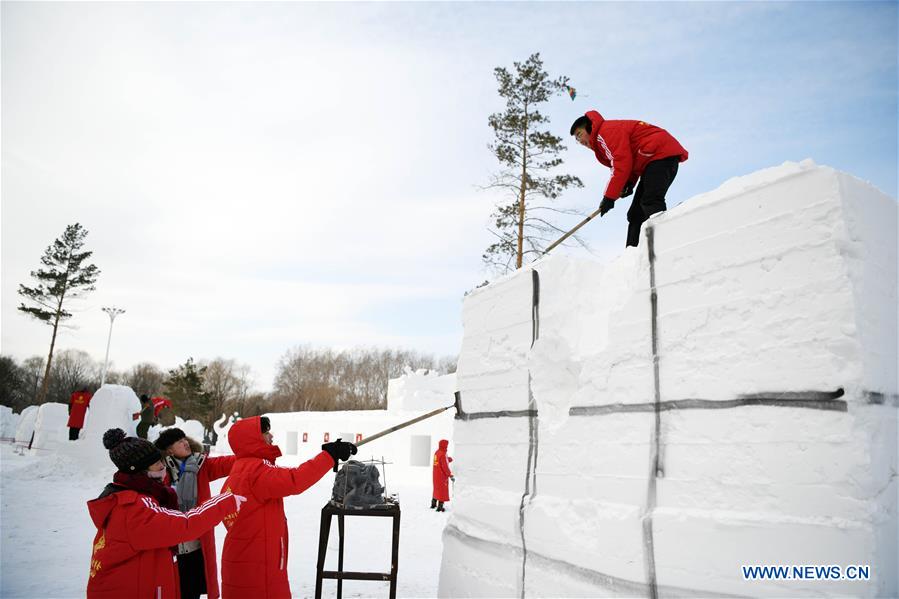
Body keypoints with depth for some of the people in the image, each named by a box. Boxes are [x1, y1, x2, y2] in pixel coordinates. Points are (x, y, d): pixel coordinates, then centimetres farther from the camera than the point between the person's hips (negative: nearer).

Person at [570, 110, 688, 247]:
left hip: (661, 152, -10)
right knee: (636, 213, 7)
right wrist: (629, 183, -4)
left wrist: (609, 197, -16)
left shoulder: (606, 130, -7)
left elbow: (622, 163, -18)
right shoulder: (601, 144, 24)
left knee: (650, 202, -28)